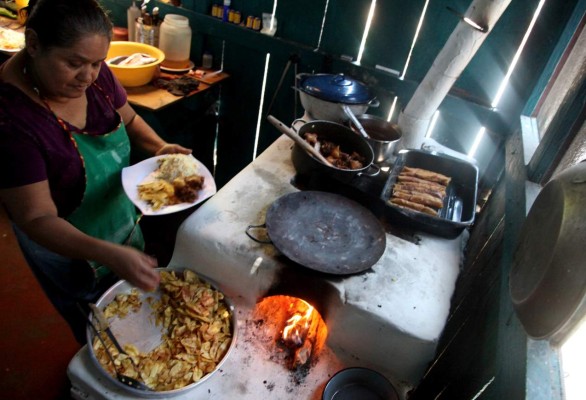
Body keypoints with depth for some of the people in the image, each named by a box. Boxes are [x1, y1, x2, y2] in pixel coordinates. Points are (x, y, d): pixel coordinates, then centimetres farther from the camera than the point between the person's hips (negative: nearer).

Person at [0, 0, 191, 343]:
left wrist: (159, 147, -16)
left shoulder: (94, 74, -16)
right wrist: (109, 255, -44)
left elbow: (128, 119, 3)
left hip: (124, 219, 6)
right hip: (66, 246, -5)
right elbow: (38, 219, -30)